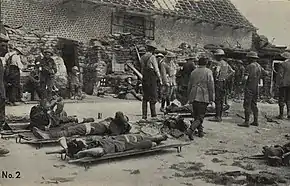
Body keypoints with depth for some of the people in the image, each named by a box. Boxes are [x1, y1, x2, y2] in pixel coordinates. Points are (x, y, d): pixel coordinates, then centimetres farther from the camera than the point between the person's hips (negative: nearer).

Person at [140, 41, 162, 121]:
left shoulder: (142, 57, 11)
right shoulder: (152, 57, -9)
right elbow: (156, 69, -9)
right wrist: (160, 78, -1)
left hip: (144, 79, 6)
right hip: (152, 79, -6)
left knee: (145, 97, 8)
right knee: (153, 97, -1)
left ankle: (144, 115, 7)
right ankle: (153, 115, -1)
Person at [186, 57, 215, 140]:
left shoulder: (193, 72, 10)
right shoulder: (208, 72, -3)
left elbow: (189, 85, 15)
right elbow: (211, 86, -6)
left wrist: (189, 97, 23)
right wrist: (211, 98, -1)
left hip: (194, 97, 5)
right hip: (203, 97, -5)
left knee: (196, 116, 15)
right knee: (200, 116, -3)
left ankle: (200, 132, 23)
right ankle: (191, 130, -20)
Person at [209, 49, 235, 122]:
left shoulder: (218, 63, -14)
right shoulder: (226, 64, 13)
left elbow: (217, 71, -31)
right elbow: (232, 71, 17)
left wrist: (215, 77, -15)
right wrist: (226, 77, 14)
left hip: (218, 83, -9)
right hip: (223, 83, 9)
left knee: (217, 100, -7)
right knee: (221, 100, 11)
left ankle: (217, 117, -6)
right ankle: (220, 116, 17)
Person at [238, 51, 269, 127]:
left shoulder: (250, 66, -13)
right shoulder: (259, 66, 10)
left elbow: (246, 77, -18)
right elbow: (266, 73, 23)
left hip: (249, 88, -8)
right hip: (256, 88, 8)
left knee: (247, 105, -7)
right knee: (254, 105, 14)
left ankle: (246, 122, -9)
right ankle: (255, 121, 16)